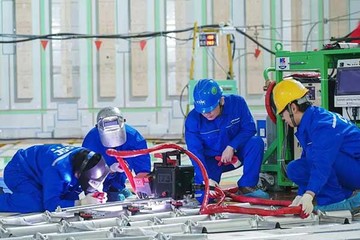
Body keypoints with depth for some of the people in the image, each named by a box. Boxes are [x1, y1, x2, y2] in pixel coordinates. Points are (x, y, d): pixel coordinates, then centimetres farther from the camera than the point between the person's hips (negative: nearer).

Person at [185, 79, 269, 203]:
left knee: (256, 142, -28)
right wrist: (207, 178, -33)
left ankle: (247, 186, -15)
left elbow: (249, 129, -12)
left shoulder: (237, 103, -19)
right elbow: (195, 152, -21)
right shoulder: (193, 119, -22)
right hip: (210, 160, -1)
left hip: (235, 154, 2)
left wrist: (231, 147, -28)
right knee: (204, 197, -24)